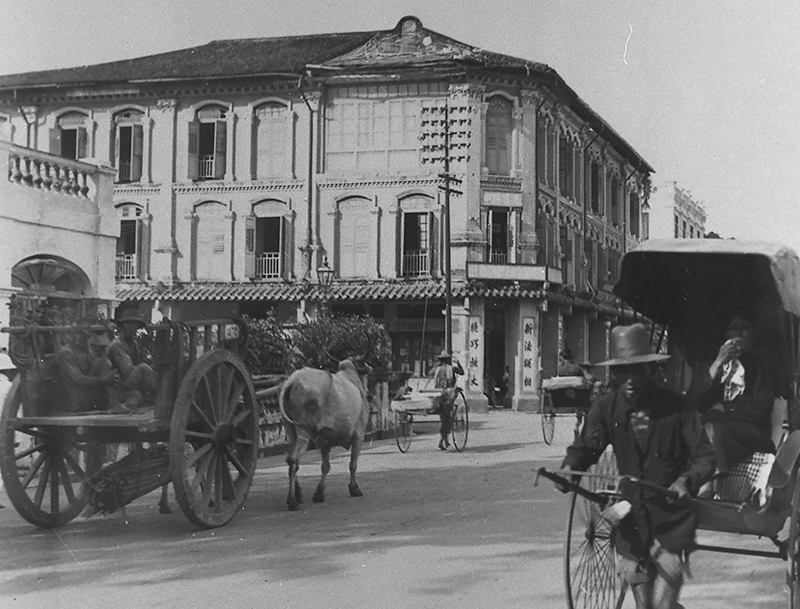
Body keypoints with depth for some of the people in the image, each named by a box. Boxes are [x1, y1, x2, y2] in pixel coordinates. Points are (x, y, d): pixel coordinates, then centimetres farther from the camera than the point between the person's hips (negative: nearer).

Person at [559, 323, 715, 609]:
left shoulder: (676, 407, -11)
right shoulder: (606, 408, -3)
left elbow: (705, 457, -11)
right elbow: (585, 446, 2)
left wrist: (686, 481, -31)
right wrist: (569, 468, -20)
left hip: (671, 523, -3)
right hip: (630, 524, 3)